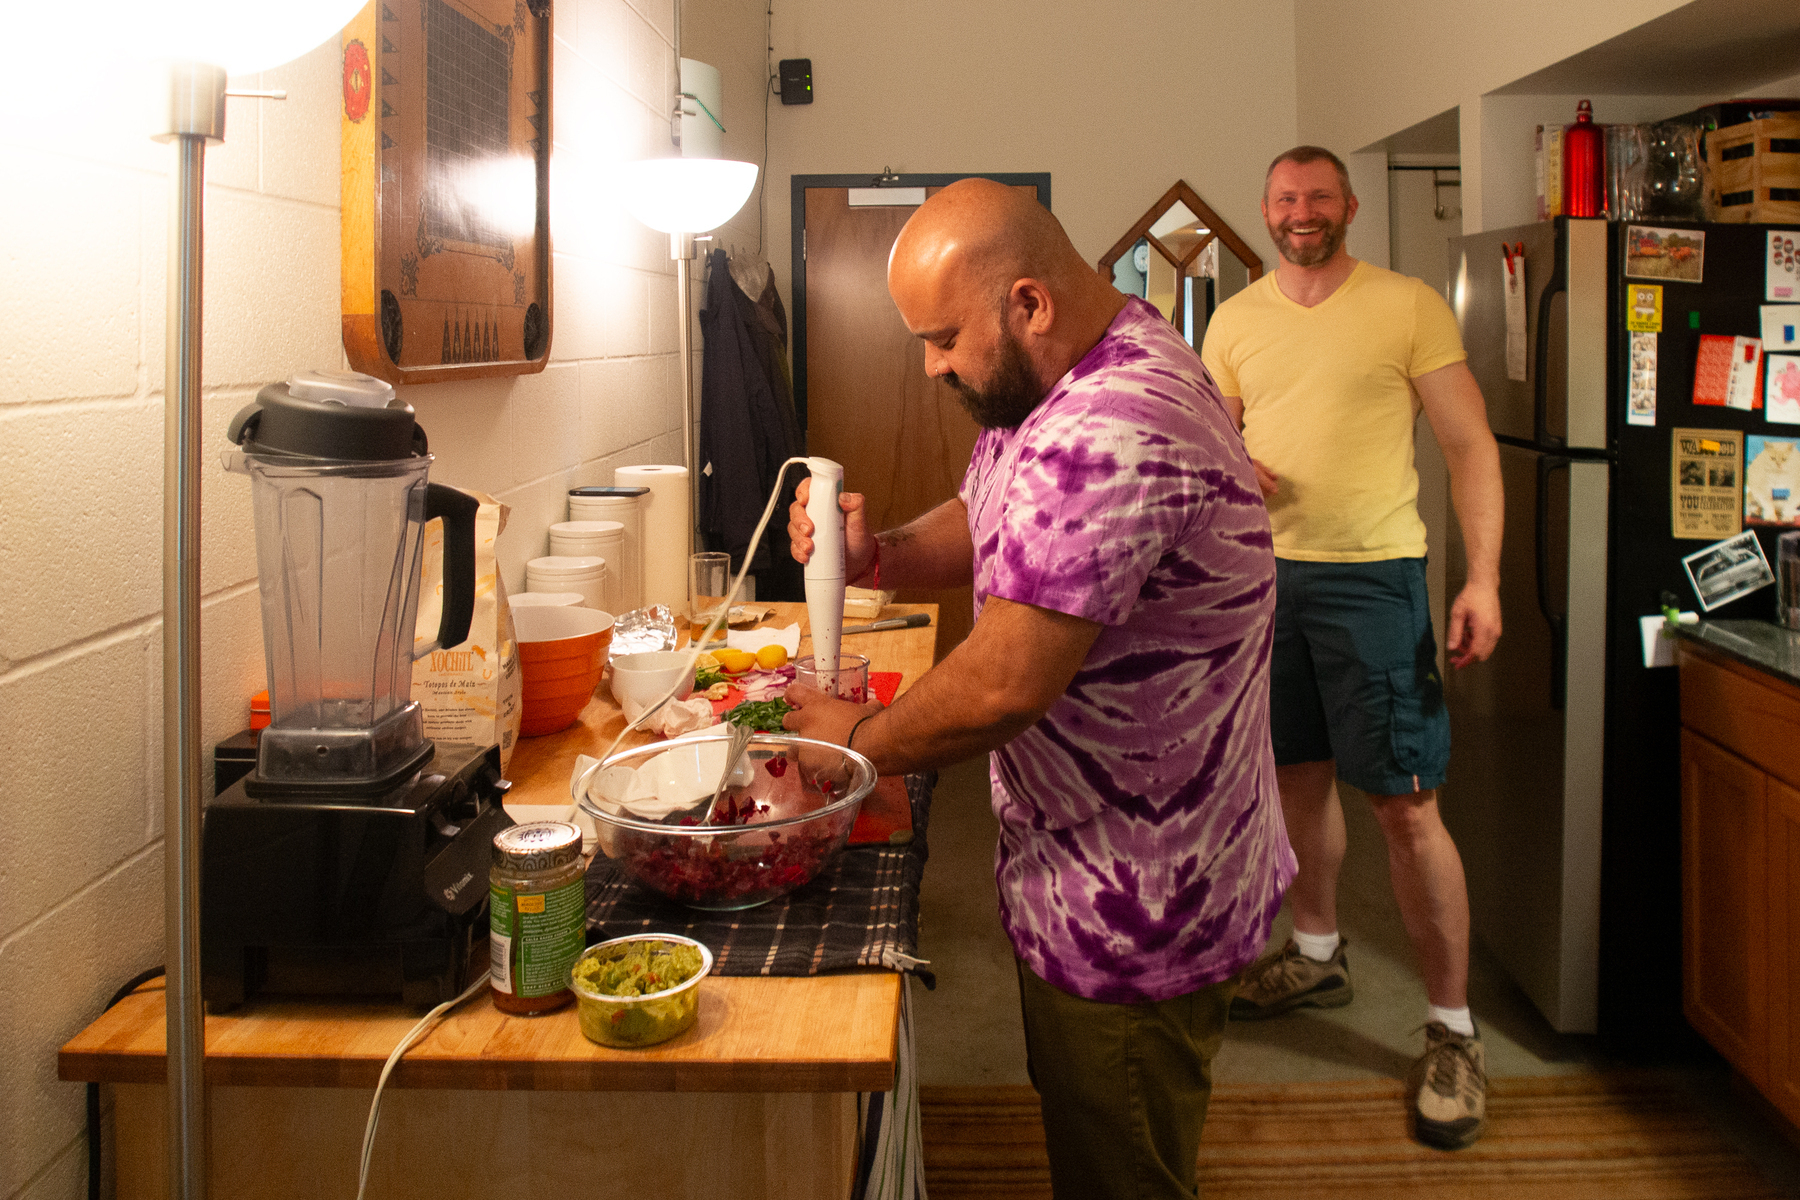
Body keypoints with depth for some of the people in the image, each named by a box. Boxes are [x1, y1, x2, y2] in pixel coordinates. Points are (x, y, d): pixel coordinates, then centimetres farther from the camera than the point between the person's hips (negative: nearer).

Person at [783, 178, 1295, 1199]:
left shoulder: (1103, 440, -32)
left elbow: (1003, 688, -33)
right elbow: (986, 524, 15)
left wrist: (862, 740, -14)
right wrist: (878, 555, -6)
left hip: (1131, 919, -10)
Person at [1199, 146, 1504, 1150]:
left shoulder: (1409, 306, -4)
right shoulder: (1235, 319, 10)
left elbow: (1471, 444, -4)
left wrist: (1484, 578, -13)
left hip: (1372, 575, -5)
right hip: (1263, 572, 5)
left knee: (1406, 803, -6)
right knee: (1301, 774, 16)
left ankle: (1455, 1032, 6)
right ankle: (1318, 955, 37)